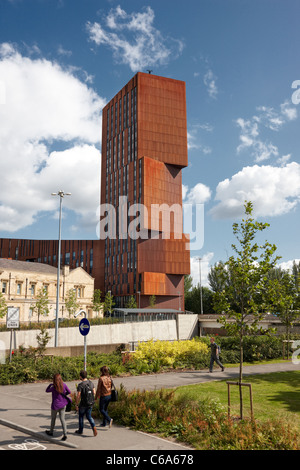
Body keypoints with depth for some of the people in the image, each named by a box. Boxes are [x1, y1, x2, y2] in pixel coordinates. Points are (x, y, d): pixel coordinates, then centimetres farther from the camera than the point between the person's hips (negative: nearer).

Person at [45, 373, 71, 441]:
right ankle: (65, 434, -4)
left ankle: (51, 432, 38)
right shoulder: (64, 385, -10)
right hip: (62, 405, 3)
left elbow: (47, 391, -2)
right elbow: (69, 392, 1)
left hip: (55, 405, -3)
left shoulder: (53, 388, -20)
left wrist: (50, 384, -2)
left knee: (53, 419, 18)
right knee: (62, 419, 5)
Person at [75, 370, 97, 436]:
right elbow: (94, 392, 6)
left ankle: (80, 430, 31)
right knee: (89, 416, 17)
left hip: (83, 404, -5)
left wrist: (76, 405, -8)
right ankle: (93, 427, -7)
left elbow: (78, 396, -19)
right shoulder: (91, 383, -2)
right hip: (91, 403, 5)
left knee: (81, 416, 18)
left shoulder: (80, 385, -19)